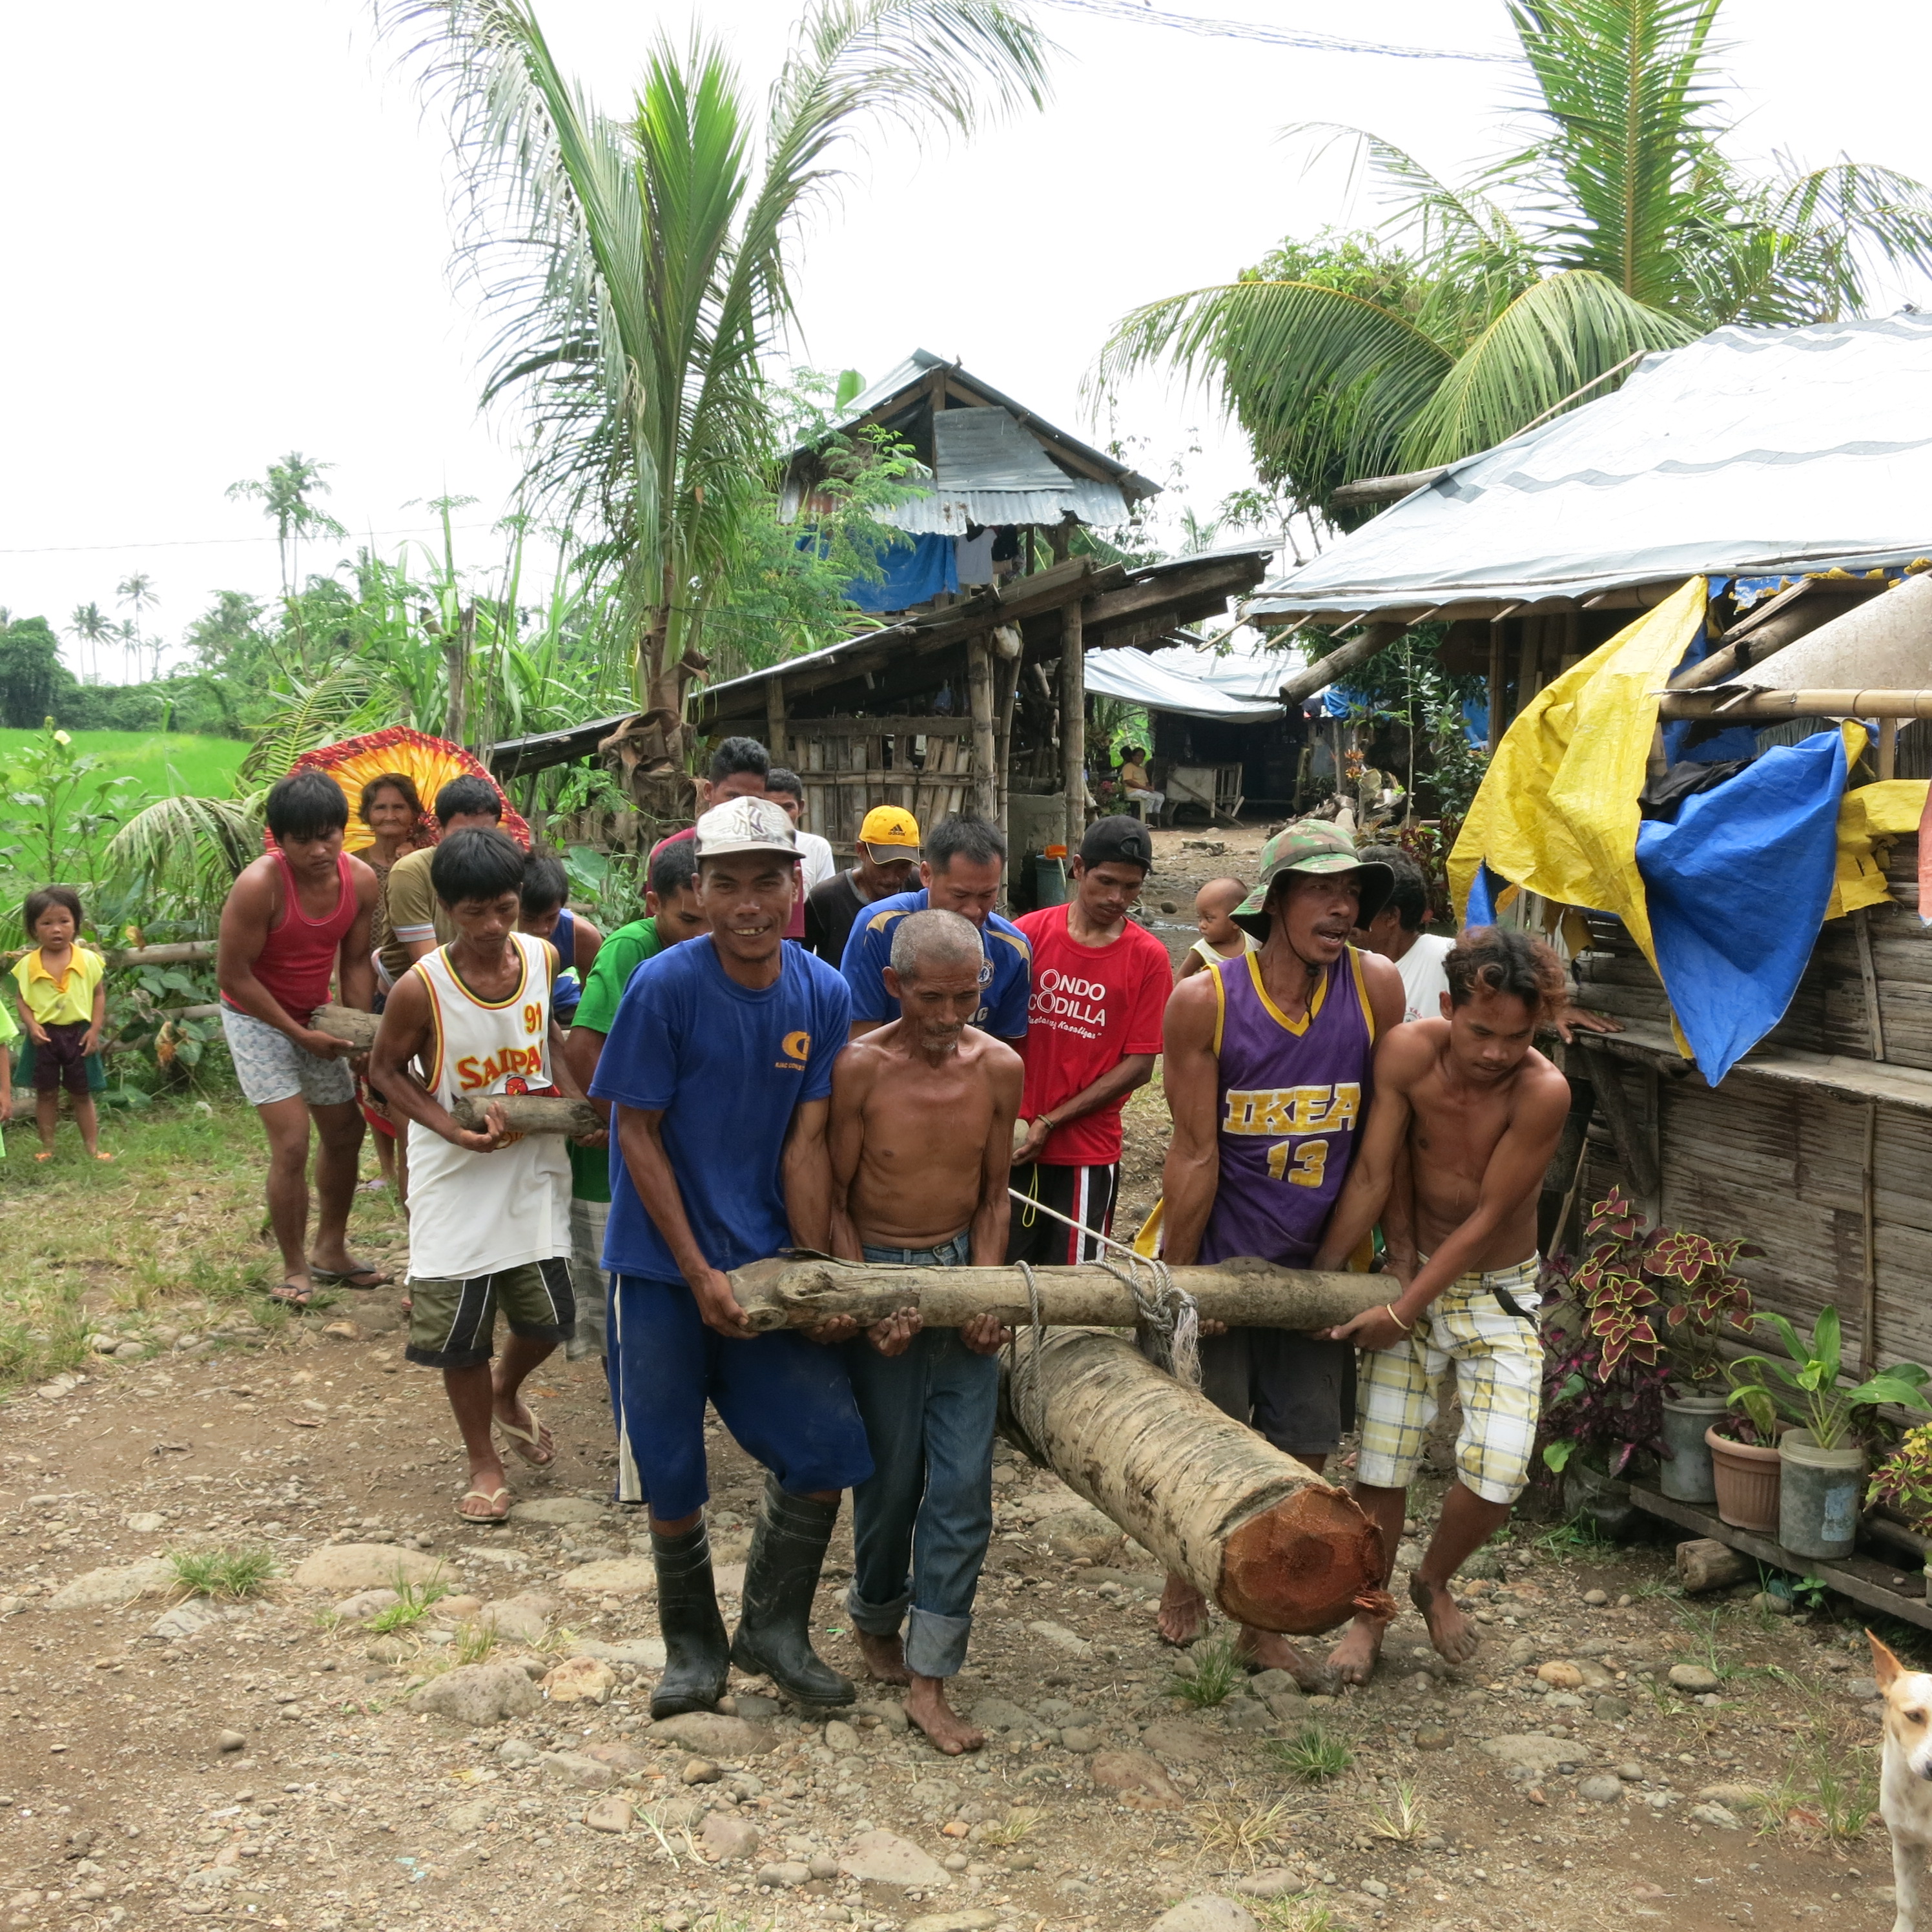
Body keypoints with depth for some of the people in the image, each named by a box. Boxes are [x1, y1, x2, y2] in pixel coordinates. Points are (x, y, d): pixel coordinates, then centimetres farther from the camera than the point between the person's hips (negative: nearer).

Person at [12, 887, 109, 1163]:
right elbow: (23, 999, 2)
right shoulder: (27, 965, -4)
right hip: (44, 1036, 1)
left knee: (81, 1093, 10)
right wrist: (32, 1025, -14)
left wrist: (95, 1029, -7)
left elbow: (99, 995, 0)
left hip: (78, 1034, -1)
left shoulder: (88, 960, -6)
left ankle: (93, 1148, 16)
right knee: (46, 1093, 10)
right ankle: (47, 1148, 21)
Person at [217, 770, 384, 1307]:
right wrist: (299, 1034, -19)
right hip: (257, 1018, -6)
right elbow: (232, 973, -22)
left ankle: (331, 1252, 31)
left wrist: (359, 1032, -13)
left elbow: (354, 961, -3)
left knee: (344, 1132, 13)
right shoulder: (260, 884, -29)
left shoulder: (361, 880, -14)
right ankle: (295, 1269, 2)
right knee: (292, 1142, -13)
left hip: (314, 1018, 6)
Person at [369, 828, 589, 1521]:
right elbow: (386, 1068, -6)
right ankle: (484, 1462, 26)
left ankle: (507, 1395, 42)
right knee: (460, 1328, 5)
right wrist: (454, 1130, -18)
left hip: (535, 1166, 4)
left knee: (549, 1314, 8)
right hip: (457, 1178, -3)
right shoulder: (422, 987, -19)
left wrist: (579, 1103, -4)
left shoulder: (542, 958, -6)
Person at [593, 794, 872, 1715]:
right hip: (663, 1270, -3)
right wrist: (700, 1275, -13)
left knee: (826, 1449, -2)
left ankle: (773, 1628, 21)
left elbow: (806, 1145, -2)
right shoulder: (664, 986, -15)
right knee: (670, 1474, 6)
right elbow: (638, 1134, -10)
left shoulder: (823, 995, -4)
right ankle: (693, 1645, 29)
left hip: (769, 1263, 3)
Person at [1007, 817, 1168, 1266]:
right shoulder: (1030, 934, -2)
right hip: (1013, 1141, 1)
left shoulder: (1148, 957, -4)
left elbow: (1139, 1065, -6)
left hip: (1087, 1149, -1)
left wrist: (1049, 1122, -11)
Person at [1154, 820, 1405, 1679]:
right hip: (1219, 1260, -3)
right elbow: (1195, 1152, -12)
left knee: (1303, 1453, 10)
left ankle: (1265, 1625, 29)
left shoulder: (1377, 989, -8)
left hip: (1317, 1265, 3)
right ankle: (1184, 1577, 39)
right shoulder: (1205, 1002, -15)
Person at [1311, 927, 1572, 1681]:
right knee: (1381, 1463, 2)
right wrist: (1319, 1277, -9)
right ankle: (1368, 1618, 26)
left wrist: (1402, 1314, -17)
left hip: (1499, 1291, -1)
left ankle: (1434, 1581, 21)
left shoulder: (1543, 1093, -26)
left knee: (1497, 1473, -12)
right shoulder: (1408, 1052, -20)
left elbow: (1487, 1218, -20)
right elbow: (1374, 1175, -11)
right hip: (1413, 1276, 2)